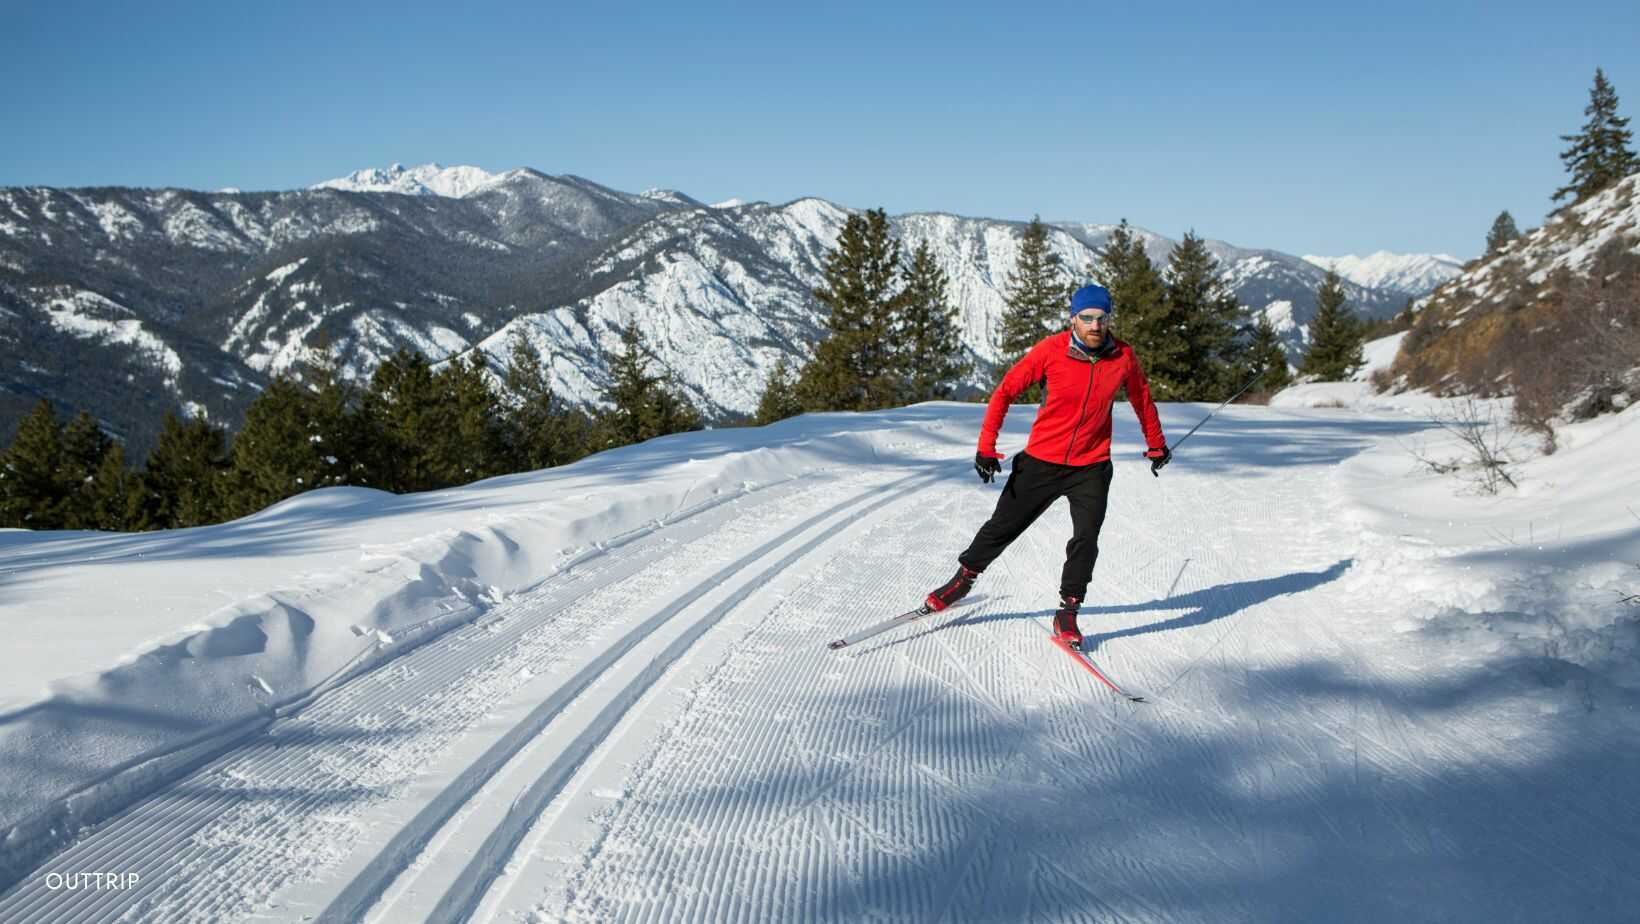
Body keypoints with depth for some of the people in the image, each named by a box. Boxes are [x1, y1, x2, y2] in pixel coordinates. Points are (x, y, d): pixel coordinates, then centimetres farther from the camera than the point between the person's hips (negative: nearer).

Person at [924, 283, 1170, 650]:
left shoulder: (1123, 357, -6)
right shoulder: (1051, 350, -13)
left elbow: (1142, 399, 12)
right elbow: (1006, 390, -7)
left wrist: (1156, 445, 24)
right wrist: (987, 445, -13)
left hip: (1091, 467, 1)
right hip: (1041, 461, -1)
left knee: (1086, 540, -13)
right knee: (1003, 526, 9)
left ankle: (1067, 612, 2)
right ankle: (964, 578, 32)